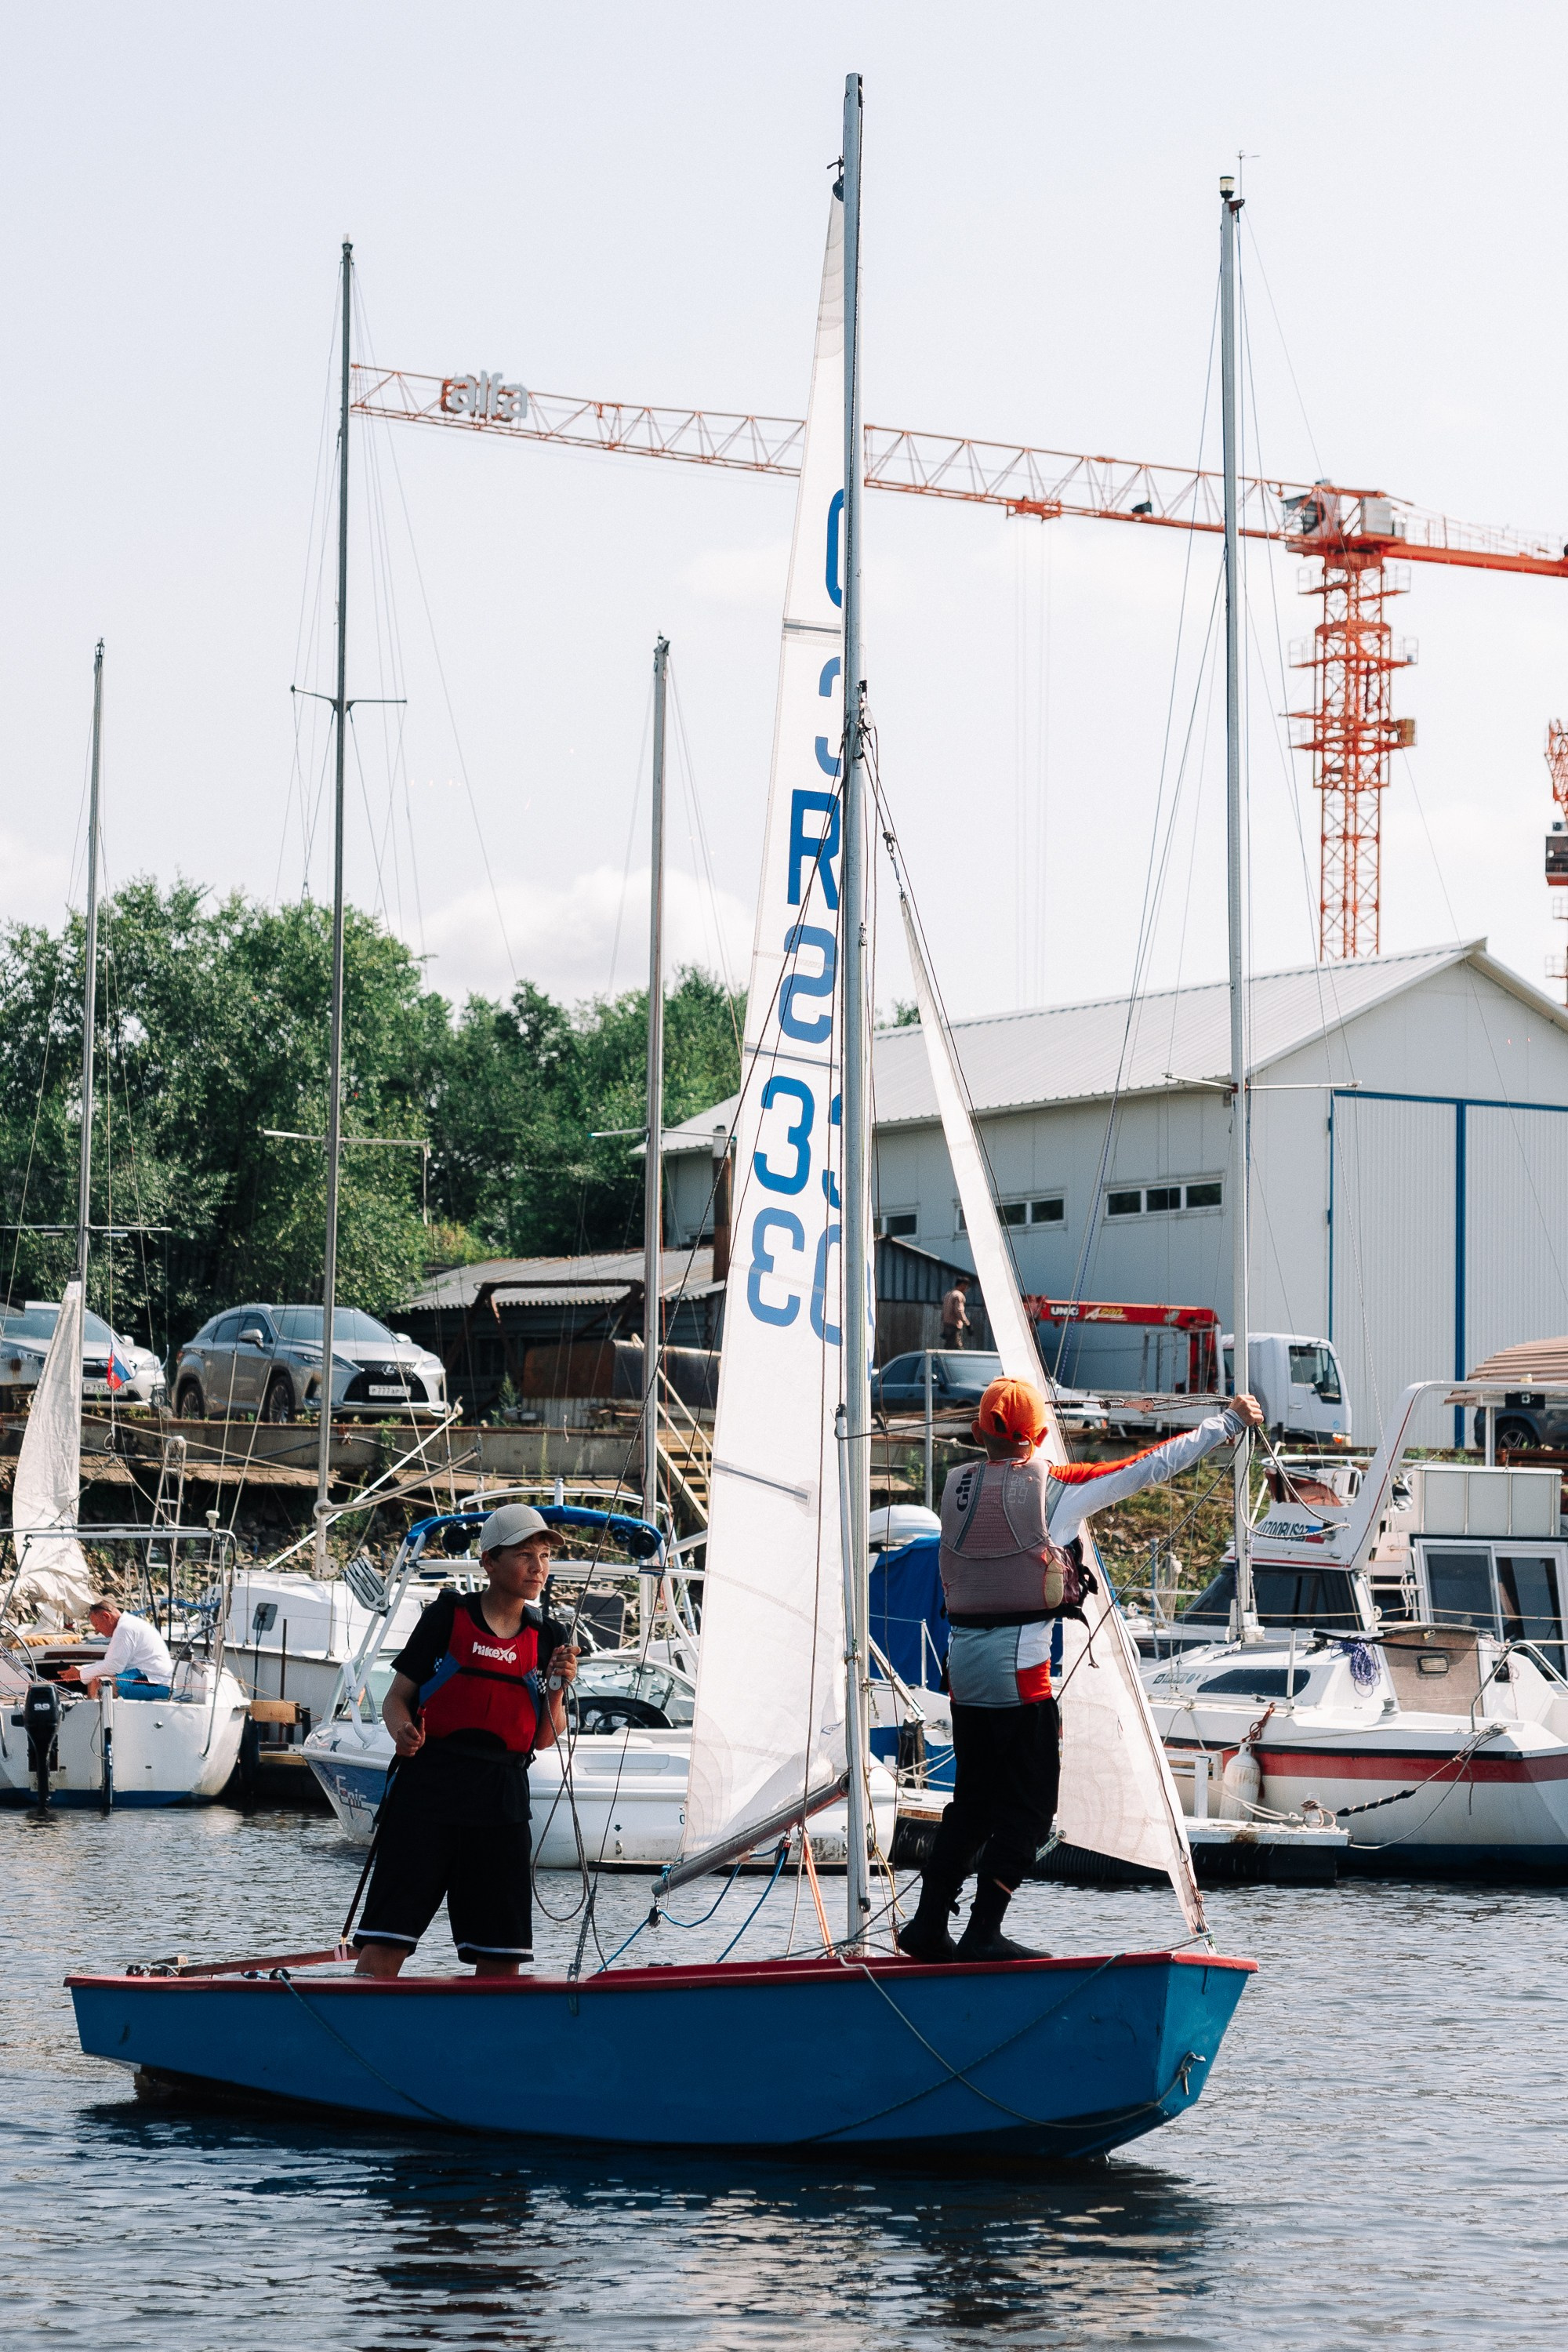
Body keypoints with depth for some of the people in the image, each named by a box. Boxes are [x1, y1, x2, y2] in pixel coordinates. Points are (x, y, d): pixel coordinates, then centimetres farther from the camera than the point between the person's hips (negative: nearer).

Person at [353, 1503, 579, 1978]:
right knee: (387, 1941, -10)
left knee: (502, 1957, 2)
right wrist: (403, 1732, -16)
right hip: (428, 1785, -3)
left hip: (500, 1801, 3)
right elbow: (397, 1697, 5)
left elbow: (543, 1741, 12)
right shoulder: (448, 1616, 3)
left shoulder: (549, 1639, 12)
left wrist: (557, 1692, -5)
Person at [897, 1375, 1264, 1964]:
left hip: (962, 1660, 6)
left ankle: (928, 1926, 14)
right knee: (1027, 1806, 1)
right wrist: (1228, 1423, 8)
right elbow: (1151, 1467, -2)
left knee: (972, 1801, 15)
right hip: (1019, 1665, -6)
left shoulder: (958, 1488, 7)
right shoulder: (1055, 1486, -7)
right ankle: (983, 1933, -4)